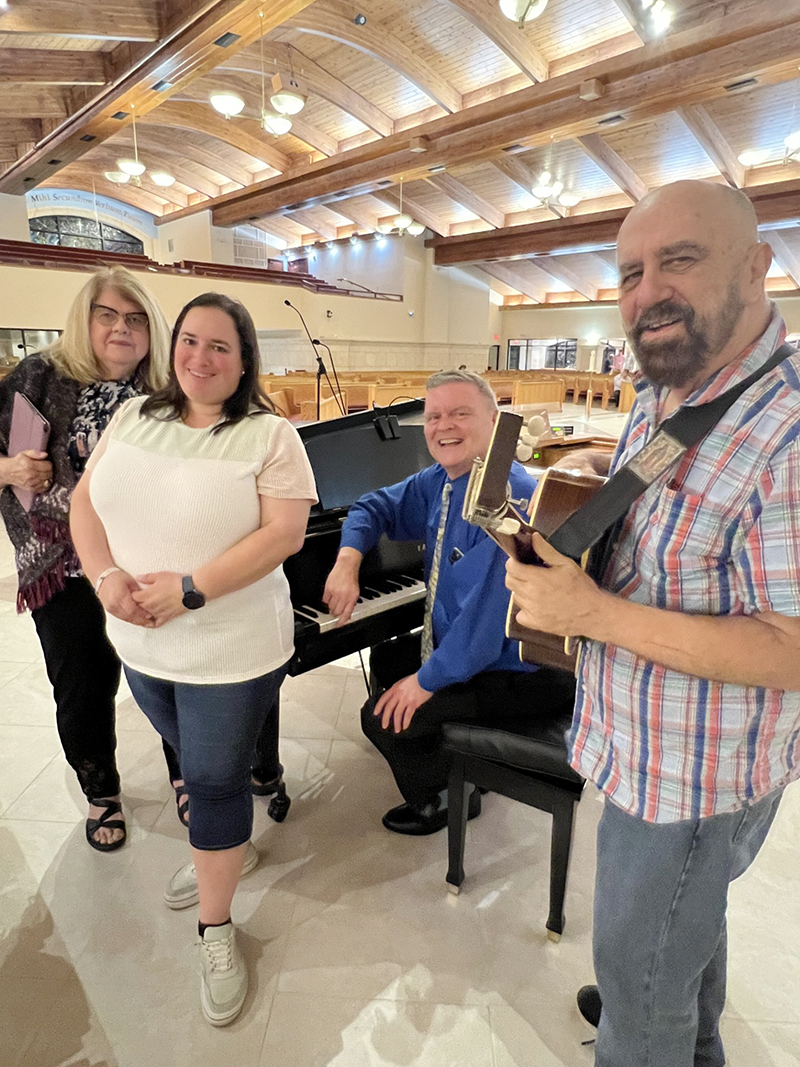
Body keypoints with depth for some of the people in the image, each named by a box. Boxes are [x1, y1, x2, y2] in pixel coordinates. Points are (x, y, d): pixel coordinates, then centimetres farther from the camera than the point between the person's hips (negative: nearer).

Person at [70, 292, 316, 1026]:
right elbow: (87, 500, 5)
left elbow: (285, 533, -21)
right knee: (195, 764, 25)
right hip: (141, 644, 6)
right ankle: (224, 844, 54)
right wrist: (106, 575, -13)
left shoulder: (270, 435, -13)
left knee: (215, 783, 7)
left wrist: (190, 590, -25)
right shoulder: (133, 417, 3)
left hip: (231, 651, -5)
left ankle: (216, 930, 29)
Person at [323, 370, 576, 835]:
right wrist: (347, 561, -8)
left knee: (385, 718, -13)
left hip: (517, 669, -10)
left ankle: (446, 799, 17)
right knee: (385, 661, 24)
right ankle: (456, 756, 40)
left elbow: (487, 616, -33)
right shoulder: (440, 481, 0)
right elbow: (377, 507, 11)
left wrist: (428, 679, -22)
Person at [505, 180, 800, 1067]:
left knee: (640, 977, 15)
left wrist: (594, 613, -30)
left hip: (692, 776, -9)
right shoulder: (659, 397, 0)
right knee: (688, 915, 34)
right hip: (647, 745, 9)